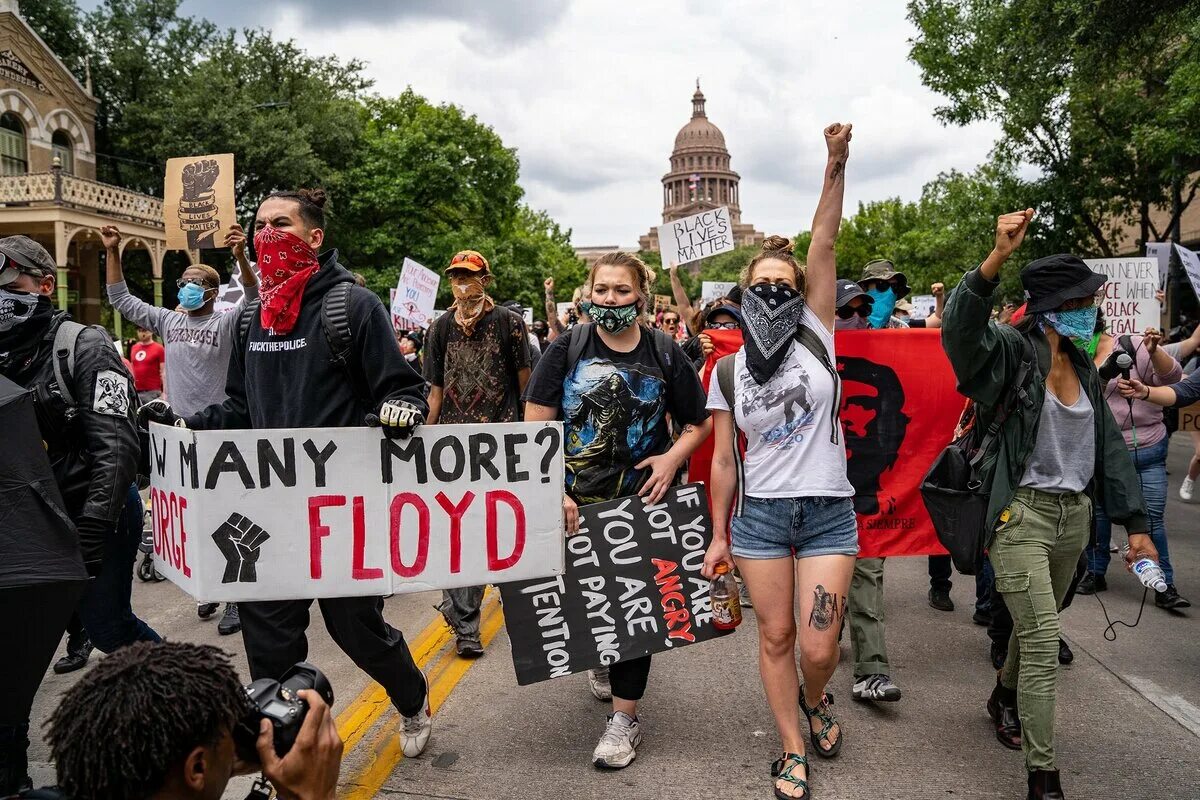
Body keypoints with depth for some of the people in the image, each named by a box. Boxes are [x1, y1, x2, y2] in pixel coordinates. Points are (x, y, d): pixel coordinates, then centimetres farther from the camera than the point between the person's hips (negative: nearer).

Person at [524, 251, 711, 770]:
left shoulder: (664, 353, -2)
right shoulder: (569, 347, -4)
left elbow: (700, 422, 7)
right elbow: (536, 426, -7)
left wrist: (673, 457, -12)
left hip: (642, 502, -1)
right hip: (577, 504, 1)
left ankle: (624, 717, 16)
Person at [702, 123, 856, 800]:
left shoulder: (816, 336, 0)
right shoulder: (728, 371, 3)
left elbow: (824, 245, -10)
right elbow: (724, 461, 5)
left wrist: (836, 164, -20)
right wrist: (718, 534, 6)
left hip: (828, 513, -1)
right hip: (758, 515, 1)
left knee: (819, 648, -2)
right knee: (776, 638, 7)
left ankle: (815, 700, 35)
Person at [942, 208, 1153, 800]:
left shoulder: (1084, 368, 11)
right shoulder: (1013, 352, -10)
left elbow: (1109, 445, 13)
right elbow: (961, 329, -32)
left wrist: (1134, 522, 9)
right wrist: (997, 259, -45)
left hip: (1074, 512, 7)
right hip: (1021, 511, -7)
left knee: (1037, 624, 22)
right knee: (1042, 638, -7)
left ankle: (1005, 698, 49)